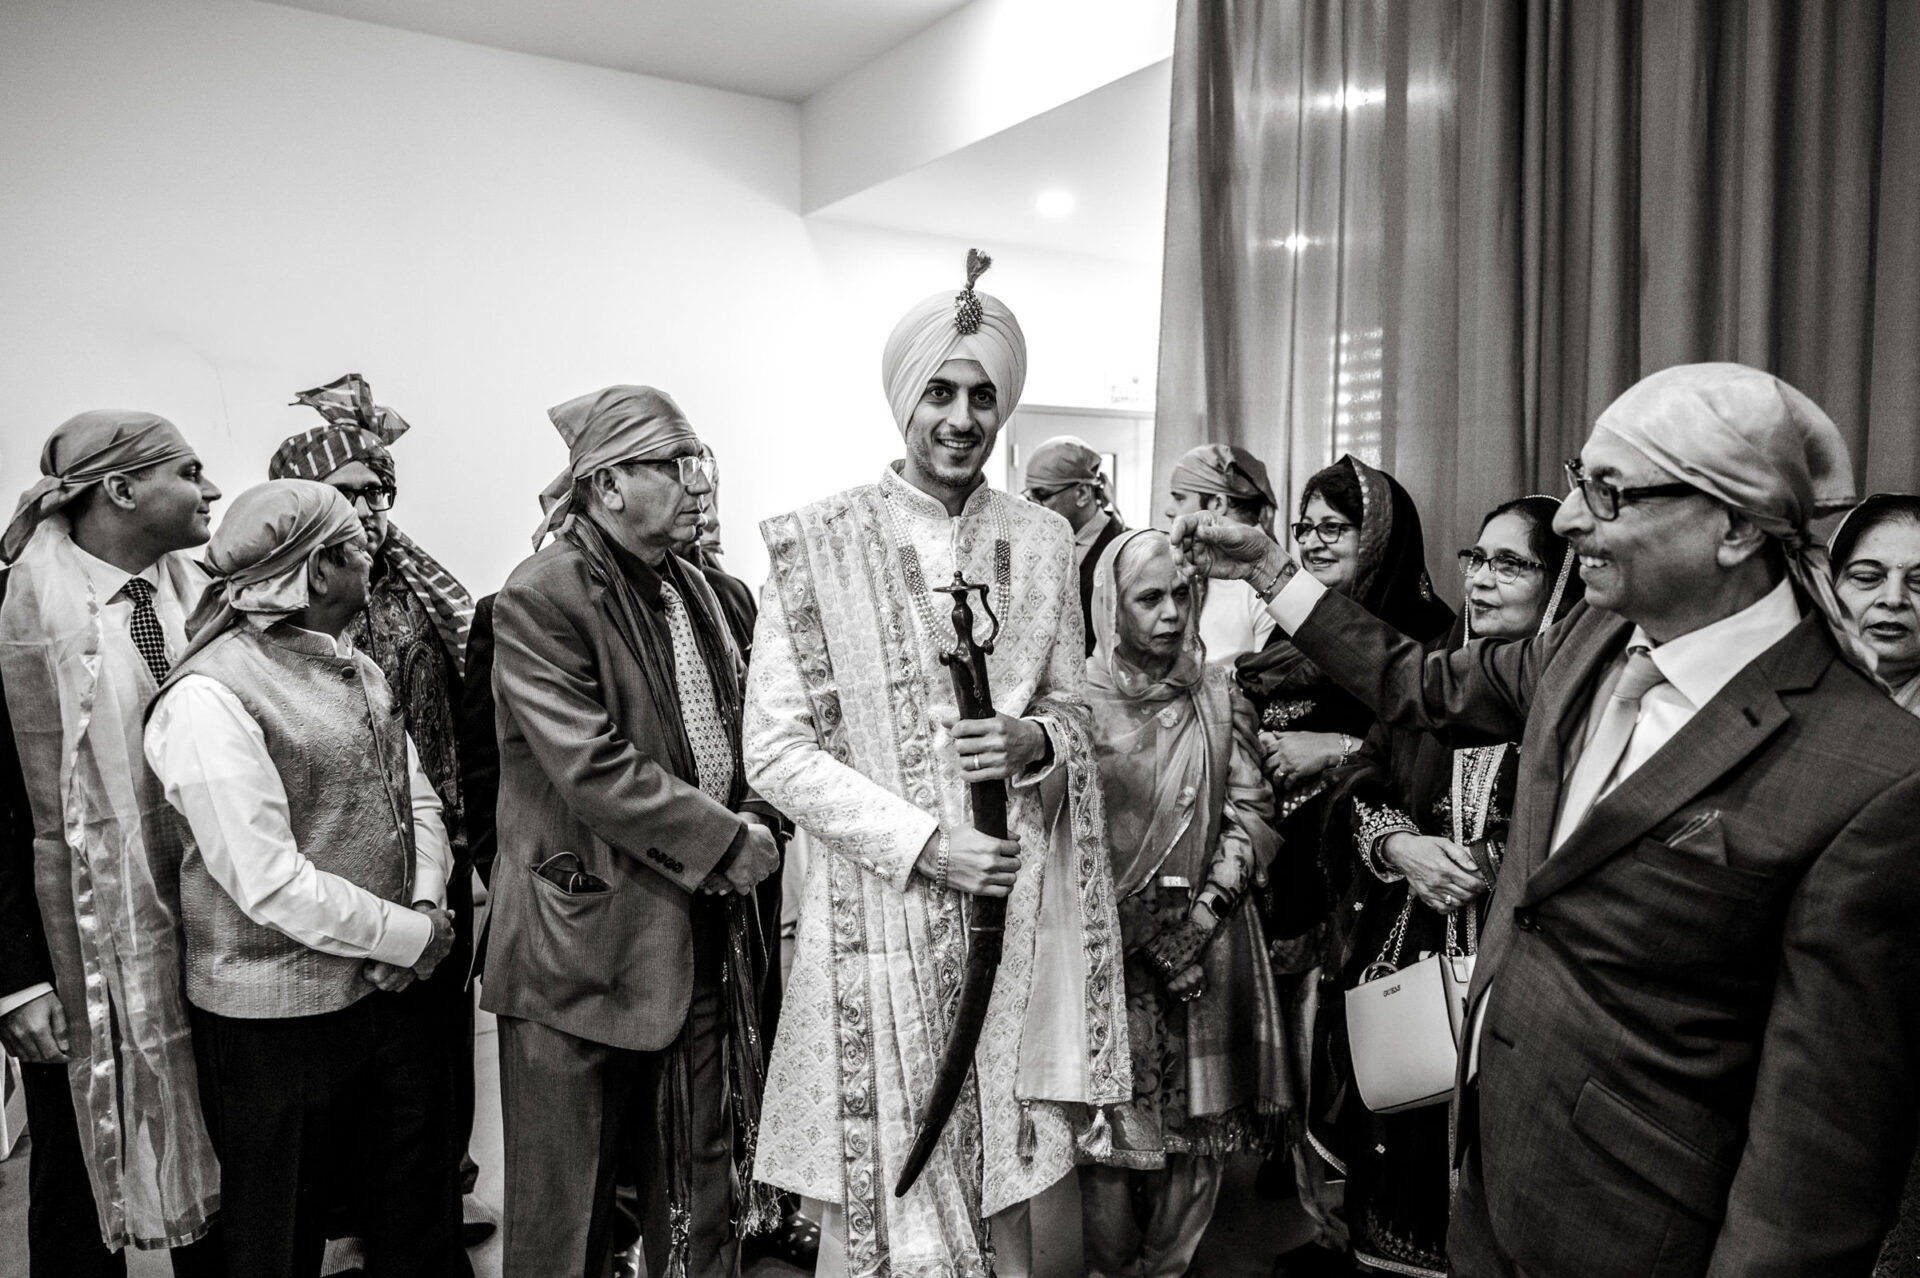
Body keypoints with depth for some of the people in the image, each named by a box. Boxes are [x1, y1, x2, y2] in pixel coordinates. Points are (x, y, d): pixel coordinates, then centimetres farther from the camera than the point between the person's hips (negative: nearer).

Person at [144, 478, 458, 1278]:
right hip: (278, 1023, -7)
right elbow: (269, 882, -23)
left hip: (388, 992, 7)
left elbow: (416, 797, 8)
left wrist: (428, 903, -9)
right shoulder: (208, 696, -19)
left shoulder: (355, 669, 7)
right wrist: (408, 936, -16)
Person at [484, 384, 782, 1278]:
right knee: (567, 1203, 10)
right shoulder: (539, 599, -14)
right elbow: (592, 770, -22)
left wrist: (755, 817, 2)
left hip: (701, 929, 7)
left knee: (705, 1182, 18)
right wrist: (729, 843, -17)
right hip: (587, 939, -7)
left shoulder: (693, 588, 11)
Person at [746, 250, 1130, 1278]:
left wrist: (1034, 742, -10)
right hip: (882, 909, -3)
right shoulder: (819, 547, -5)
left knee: (1011, 1172, 13)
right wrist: (924, 843, -14)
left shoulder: (1040, 542, 6)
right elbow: (775, 749, -7)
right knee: (880, 1188, 7)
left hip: (1017, 900, 3)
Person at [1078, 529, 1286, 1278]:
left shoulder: (1218, 694, 6)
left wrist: (1208, 907, -7)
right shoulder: (1080, 697, -6)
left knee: (1200, 1123, 8)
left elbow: (1251, 809, 5)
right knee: (1114, 1131, -1)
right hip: (1111, 944, -3)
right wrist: (1148, 932, -10)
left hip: (1207, 939, 3)